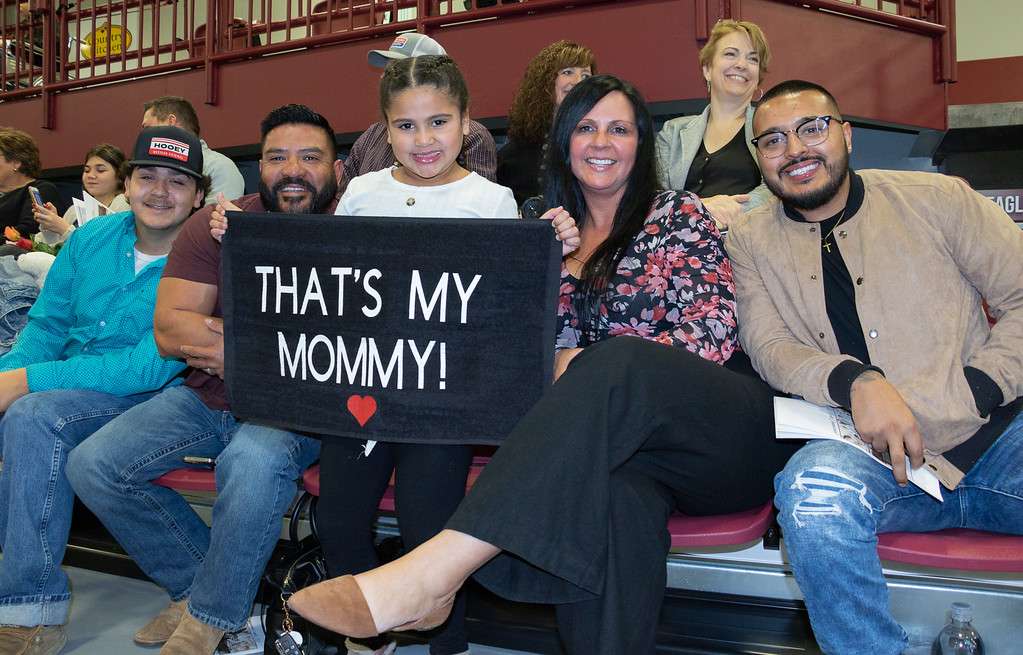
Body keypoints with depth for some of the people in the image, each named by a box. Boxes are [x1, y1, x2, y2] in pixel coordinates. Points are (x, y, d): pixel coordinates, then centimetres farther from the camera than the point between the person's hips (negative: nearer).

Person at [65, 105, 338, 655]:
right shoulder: (215, 225, 2)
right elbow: (169, 331, -5)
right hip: (206, 397, 5)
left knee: (255, 461, -35)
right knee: (92, 466, -8)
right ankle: (197, 582, 11)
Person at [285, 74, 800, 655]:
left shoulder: (678, 214, 7)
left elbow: (713, 331, -5)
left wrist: (588, 367, -14)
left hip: (729, 426, -2)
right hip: (623, 429, 3)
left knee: (618, 359, -36)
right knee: (614, 489, -37)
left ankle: (431, 573, -46)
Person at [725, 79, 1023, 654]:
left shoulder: (936, 198, 9)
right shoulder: (752, 242, 12)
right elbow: (770, 347, 0)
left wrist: (967, 395, -10)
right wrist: (856, 383, -20)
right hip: (873, 458, 0)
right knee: (814, 482, -34)